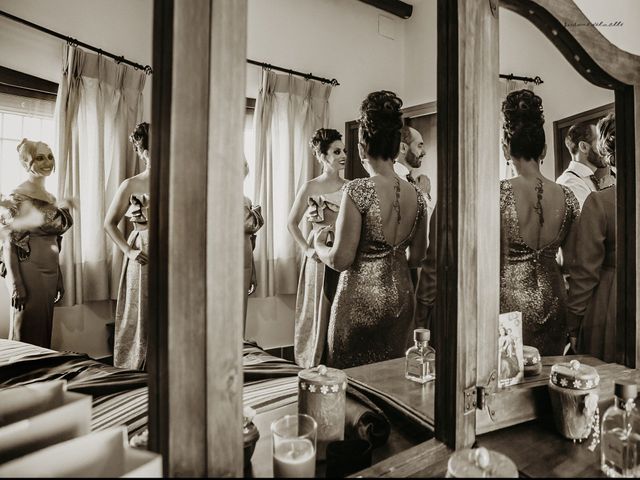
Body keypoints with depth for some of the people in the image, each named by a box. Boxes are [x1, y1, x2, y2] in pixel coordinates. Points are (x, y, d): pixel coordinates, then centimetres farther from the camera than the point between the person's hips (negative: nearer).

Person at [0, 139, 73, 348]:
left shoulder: (51, 198, 12)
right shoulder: (17, 197, -9)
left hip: (49, 272, 7)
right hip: (28, 272, -7)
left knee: (44, 332, 14)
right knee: (27, 336, 4)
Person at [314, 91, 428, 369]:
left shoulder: (358, 190, -18)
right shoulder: (416, 194, 0)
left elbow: (341, 260, -18)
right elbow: (417, 257, 9)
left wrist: (319, 244, 1)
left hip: (361, 299, -6)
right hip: (401, 298, 6)